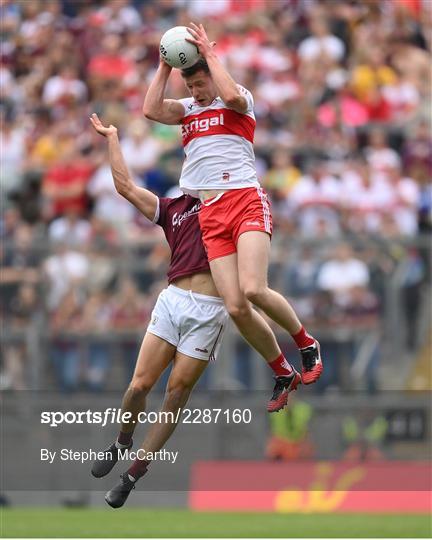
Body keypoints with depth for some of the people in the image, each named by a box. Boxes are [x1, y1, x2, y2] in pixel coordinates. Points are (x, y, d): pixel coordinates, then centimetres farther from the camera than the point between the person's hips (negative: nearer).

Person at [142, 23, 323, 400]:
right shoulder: (186, 110, 22)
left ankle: (307, 343, -1)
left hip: (246, 202, -5)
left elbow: (232, 95, -16)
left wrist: (209, 53, -8)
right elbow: (151, 110, 5)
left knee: (253, 290, -25)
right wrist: (165, 67, 7)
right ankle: (283, 374, 7)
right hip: (211, 215, 5)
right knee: (236, 308, -9)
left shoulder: (241, 102, 8)